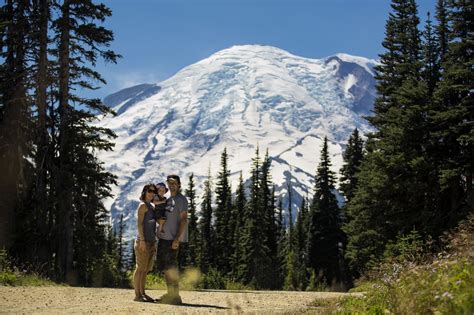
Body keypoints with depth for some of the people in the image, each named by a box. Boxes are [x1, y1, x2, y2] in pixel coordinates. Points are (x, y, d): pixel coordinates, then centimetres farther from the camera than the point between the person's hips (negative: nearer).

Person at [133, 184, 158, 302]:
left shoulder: (151, 207, 20)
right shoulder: (143, 205, -6)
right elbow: (139, 224, -14)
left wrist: (154, 243, 19)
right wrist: (142, 240, -21)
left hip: (151, 242, 9)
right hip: (144, 242, -9)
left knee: (146, 270, 10)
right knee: (140, 268, -8)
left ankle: (143, 293, 14)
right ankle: (137, 295, -7)